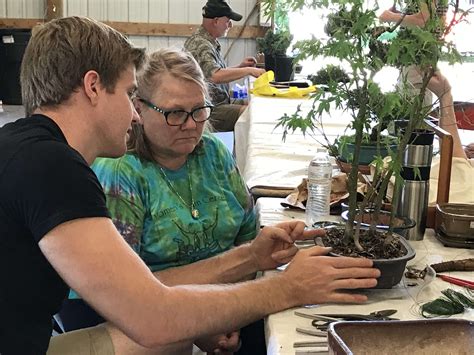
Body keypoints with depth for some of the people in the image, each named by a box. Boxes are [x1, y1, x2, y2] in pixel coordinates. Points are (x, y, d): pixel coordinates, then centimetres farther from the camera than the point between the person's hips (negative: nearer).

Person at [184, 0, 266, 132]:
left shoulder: (210, 42, 15)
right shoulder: (200, 44, -17)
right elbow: (215, 76, -32)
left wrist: (240, 67, 10)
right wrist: (249, 71, -25)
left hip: (218, 104, 10)